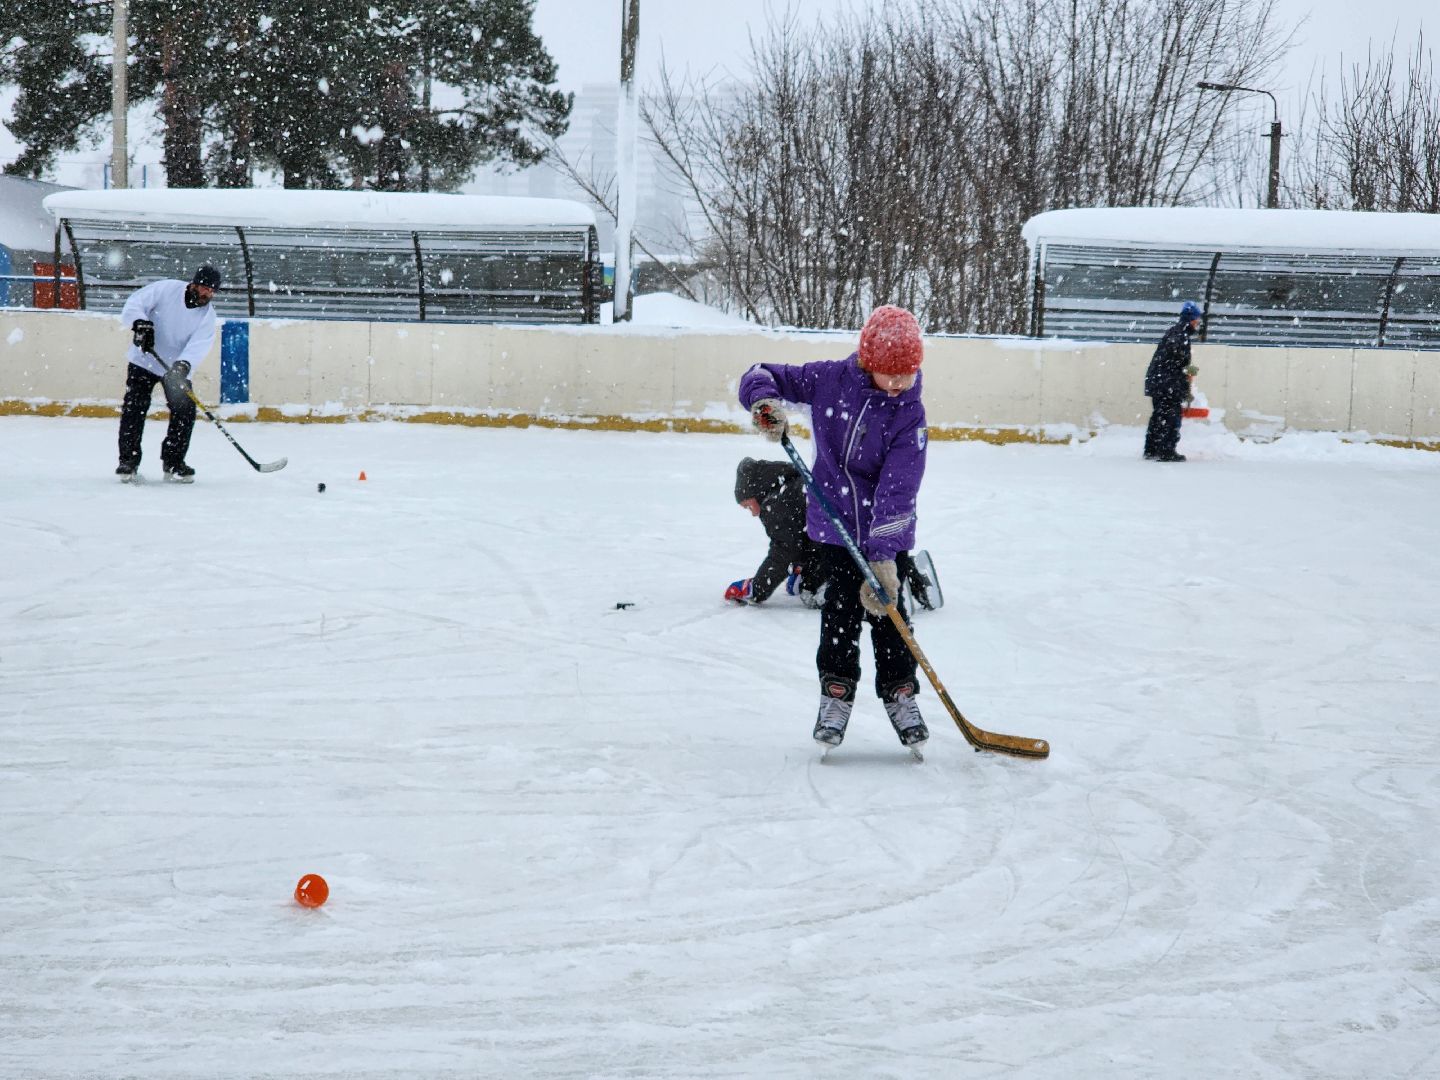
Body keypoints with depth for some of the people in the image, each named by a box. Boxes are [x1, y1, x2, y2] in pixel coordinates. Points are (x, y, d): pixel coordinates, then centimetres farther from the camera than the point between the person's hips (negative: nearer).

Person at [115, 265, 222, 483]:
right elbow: (134, 303, -17)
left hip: (177, 368, 3)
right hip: (144, 361, -3)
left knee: (185, 411, -8)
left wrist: (184, 364, -39)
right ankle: (128, 461, -1)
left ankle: (173, 462, 7)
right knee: (134, 408, -10)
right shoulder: (167, 289, -14)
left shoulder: (207, 315, -7)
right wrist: (140, 323, -38)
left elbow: (199, 343, -21)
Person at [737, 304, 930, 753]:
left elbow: (897, 488, -23)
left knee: (885, 602, 1)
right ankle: (836, 693, 16)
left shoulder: (909, 415, -15)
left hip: (884, 526, -1)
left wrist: (883, 554, -30)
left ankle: (900, 692, 19)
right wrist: (766, 401, -28)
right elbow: (761, 376, -3)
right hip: (834, 519, 1)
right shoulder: (831, 378, -11)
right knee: (842, 606, 0)